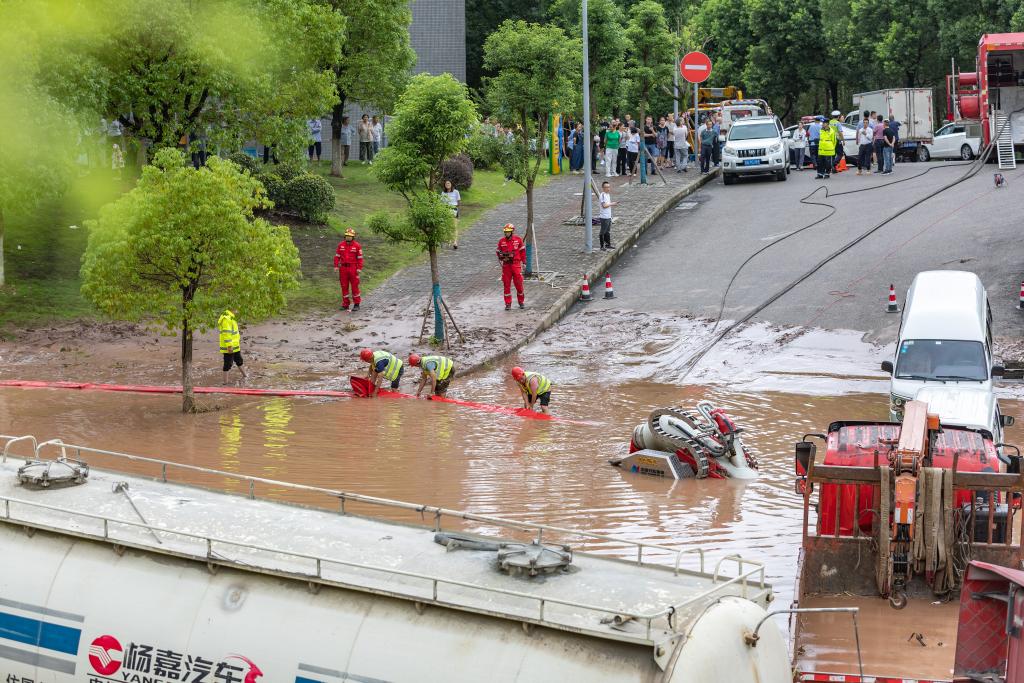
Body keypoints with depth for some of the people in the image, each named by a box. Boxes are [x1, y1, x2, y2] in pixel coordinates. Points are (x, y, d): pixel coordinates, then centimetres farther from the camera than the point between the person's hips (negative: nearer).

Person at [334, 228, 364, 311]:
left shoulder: (357, 246, -4)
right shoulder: (341, 245, 4)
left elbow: (360, 258, -4)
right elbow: (337, 256, 6)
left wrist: (359, 268, -11)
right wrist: (336, 266, -3)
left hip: (353, 268, -3)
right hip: (343, 268, 3)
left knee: (354, 286, 0)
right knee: (344, 287, 6)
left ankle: (356, 304, 9)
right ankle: (345, 304, 13)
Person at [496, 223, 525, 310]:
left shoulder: (518, 239, 0)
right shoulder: (501, 241, 4)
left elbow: (522, 251, 7)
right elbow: (498, 252, 15)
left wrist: (524, 262, 5)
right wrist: (501, 256, -6)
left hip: (516, 264, -1)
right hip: (506, 265, 2)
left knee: (519, 284, 0)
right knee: (507, 284, 2)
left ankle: (521, 302, 17)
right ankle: (508, 304, 9)